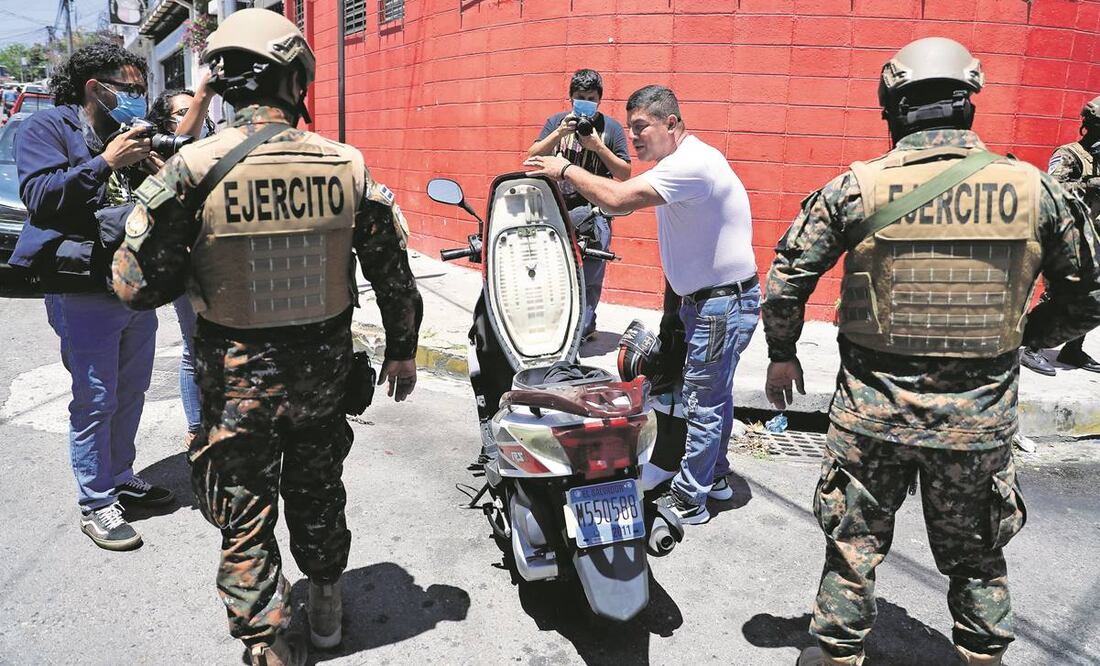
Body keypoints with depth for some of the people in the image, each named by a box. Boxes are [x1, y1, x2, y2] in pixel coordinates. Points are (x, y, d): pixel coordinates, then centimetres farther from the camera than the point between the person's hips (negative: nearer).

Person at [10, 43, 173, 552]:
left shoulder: (127, 134, 16)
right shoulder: (47, 128, -3)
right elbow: (40, 198, -18)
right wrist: (104, 162, -22)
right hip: (84, 294, -7)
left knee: (131, 392, 16)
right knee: (95, 401, -1)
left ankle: (120, 476, 33)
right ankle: (95, 505, 11)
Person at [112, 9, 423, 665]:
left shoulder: (194, 166, -16)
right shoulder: (345, 164, -8)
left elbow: (137, 284, -14)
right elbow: (393, 270, -1)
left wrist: (197, 268, 6)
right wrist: (402, 350, 12)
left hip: (238, 378, -3)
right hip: (325, 367, 3)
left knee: (244, 515, 14)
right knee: (317, 493, 24)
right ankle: (327, 606, 44)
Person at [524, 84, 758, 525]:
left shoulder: (693, 163, -24)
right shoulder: (679, 163, 11)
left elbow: (619, 199, -33)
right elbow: (625, 201, 9)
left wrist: (566, 170, -20)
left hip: (723, 303, -10)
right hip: (706, 298, 10)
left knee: (703, 403, -1)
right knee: (714, 394, 21)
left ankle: (688, 501, 10)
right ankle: (714, 477, 36)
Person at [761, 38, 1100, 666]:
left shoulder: (858, 186, -10)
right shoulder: (1036, 188, -4)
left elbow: (785, 279, -7)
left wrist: (782, 354, 9)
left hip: (874, 408, -2)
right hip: (982, 418, 2)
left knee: (855, 543, 16)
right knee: (976, 554, 22)